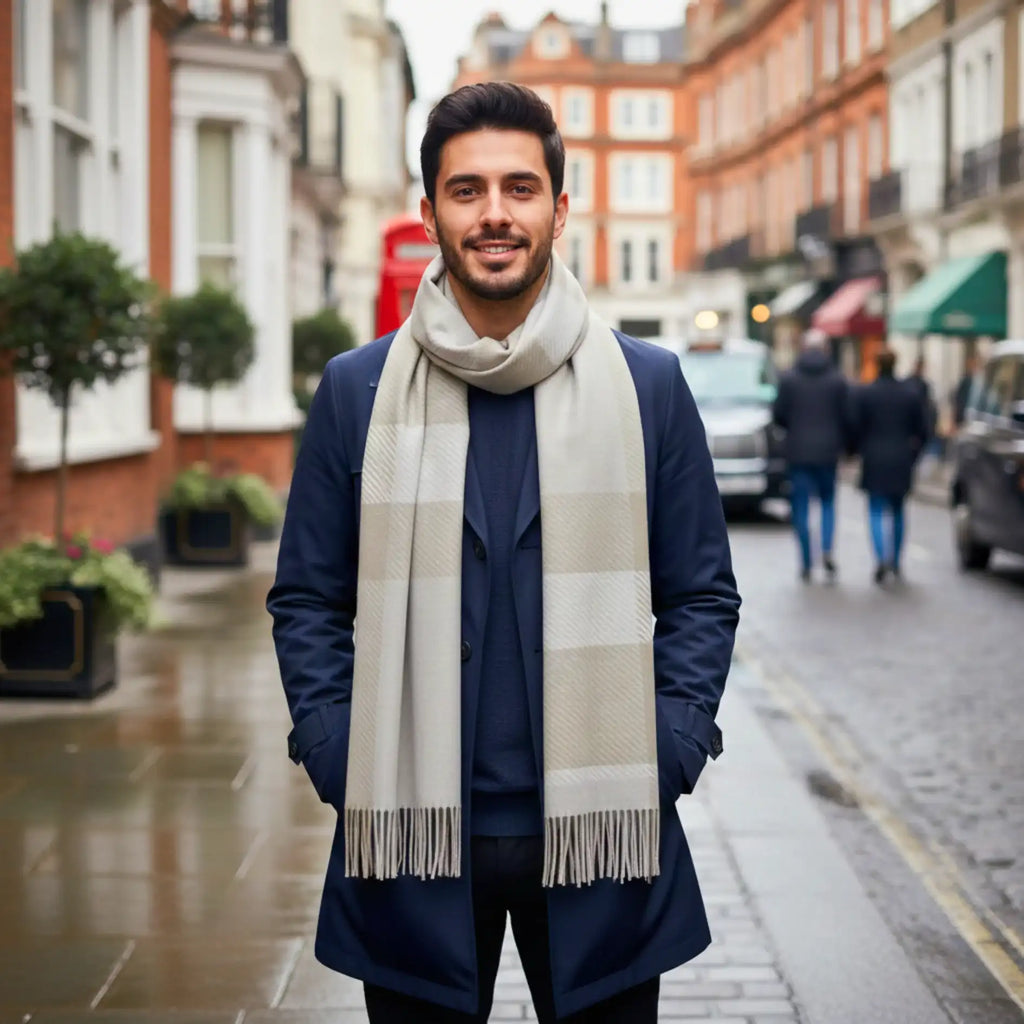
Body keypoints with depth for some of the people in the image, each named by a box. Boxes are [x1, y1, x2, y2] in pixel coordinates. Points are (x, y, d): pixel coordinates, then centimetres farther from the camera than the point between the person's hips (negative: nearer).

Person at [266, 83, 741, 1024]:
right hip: (411, 838, 0)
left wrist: (666, 756, -5)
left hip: (600, 833, 0)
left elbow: (702, 596, 6)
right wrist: (338, 762, -4)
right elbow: (308, 602, 7)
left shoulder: (648, 384, 3)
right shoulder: (357, 390, 4)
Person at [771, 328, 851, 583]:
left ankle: (807, 563, 4)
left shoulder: (789, 378, -4)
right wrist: (845, 445, 14)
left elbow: (778, 414, -3)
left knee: (801, 507, 5)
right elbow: (846, 417, -2)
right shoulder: (838, 380, -3)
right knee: (828, 500, 16)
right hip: (828, 450, 1)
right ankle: (827, 550, -4)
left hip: (798, 451, -1)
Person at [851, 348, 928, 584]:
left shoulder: (864, 394, -7)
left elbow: (855, 427, -7)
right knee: (897, 511, 15)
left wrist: (861, 451, 10)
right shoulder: (910, 395, 3)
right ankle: (895, 562, 20)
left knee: (877, 511, -1)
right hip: (901, 464, 3)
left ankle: (882, 558, -20)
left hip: (874, 461, -3)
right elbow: (922, 430, 4)